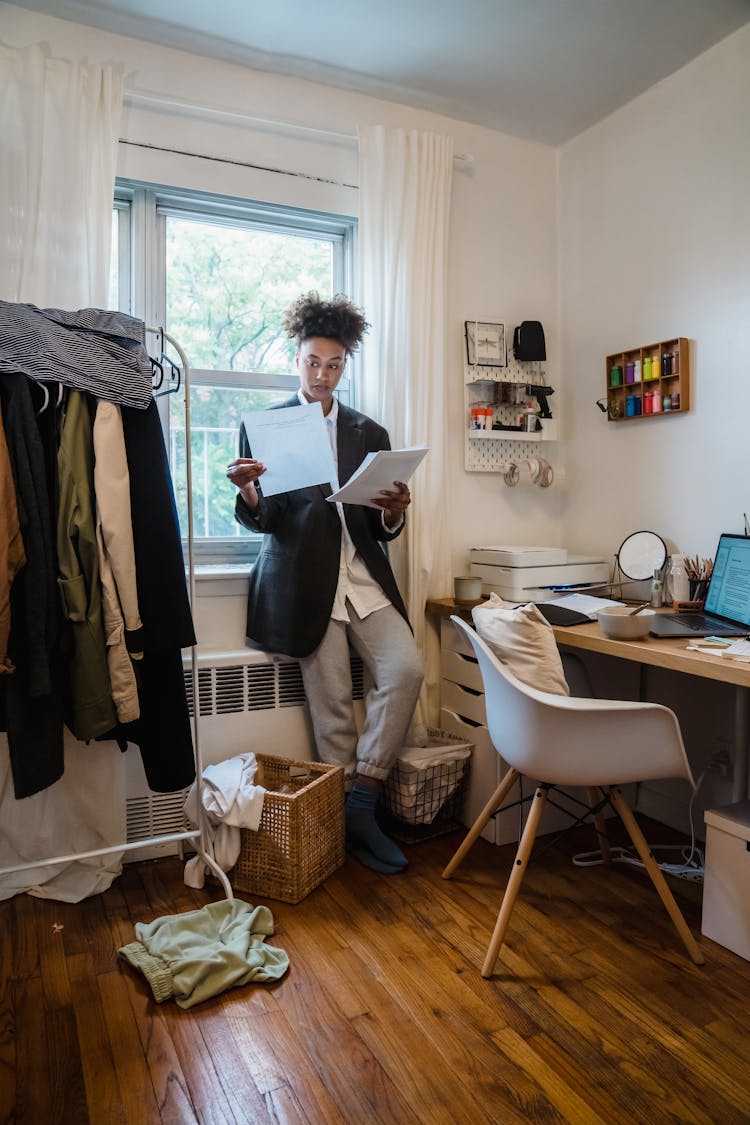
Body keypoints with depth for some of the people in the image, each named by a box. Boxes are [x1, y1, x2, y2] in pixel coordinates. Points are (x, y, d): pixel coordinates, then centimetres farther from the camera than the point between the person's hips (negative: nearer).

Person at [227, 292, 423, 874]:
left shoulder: (369, 433, 13)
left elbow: (384, 531, 12)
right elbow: (260, 520, -1)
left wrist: (394, 512, -11)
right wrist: (248, 493, -22)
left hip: (364, 574, 3)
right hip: (303, 579, -3)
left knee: (406, 670, -15)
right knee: (332, 704, -2)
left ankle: (362, 798, 2)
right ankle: (355, 821, 17)